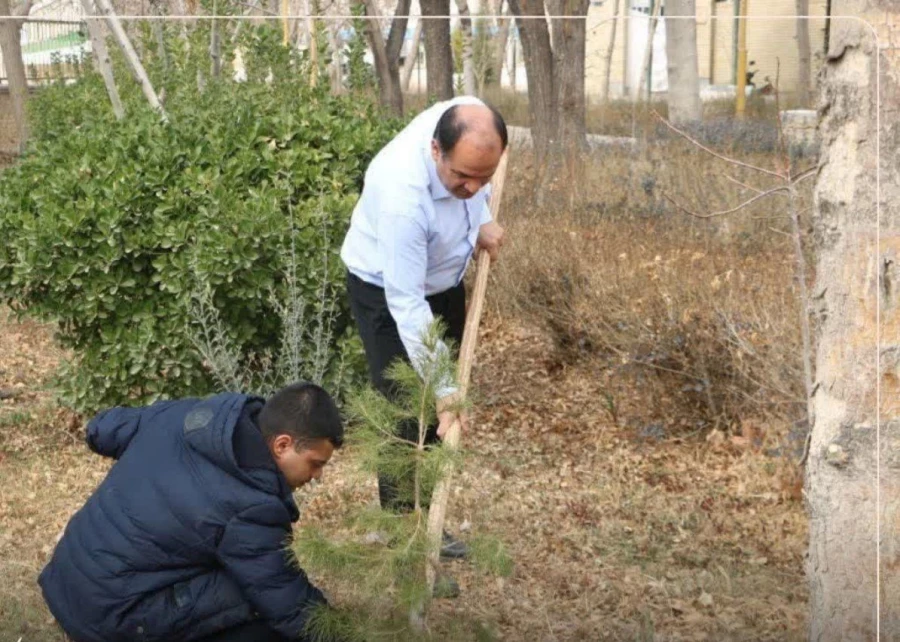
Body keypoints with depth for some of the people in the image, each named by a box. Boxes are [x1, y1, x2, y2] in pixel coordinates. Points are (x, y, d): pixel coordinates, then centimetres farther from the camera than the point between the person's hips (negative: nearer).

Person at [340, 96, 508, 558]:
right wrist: (445, 391, -35)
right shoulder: (403, 196, -43)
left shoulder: (472, 122, -25)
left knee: (439, 415, 13)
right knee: (407, 414, -10)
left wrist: (482, 222, -11)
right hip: (387, 289, -7)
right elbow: (406, 304, -38)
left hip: (443, 278, 7)